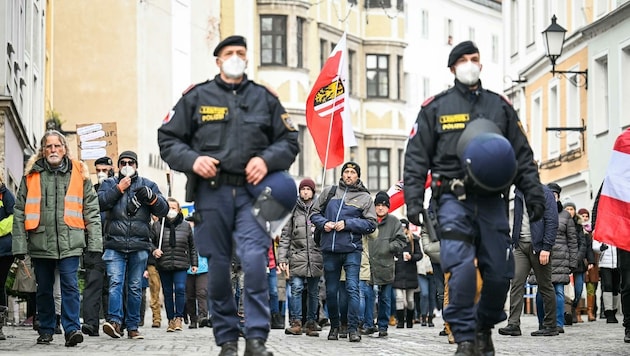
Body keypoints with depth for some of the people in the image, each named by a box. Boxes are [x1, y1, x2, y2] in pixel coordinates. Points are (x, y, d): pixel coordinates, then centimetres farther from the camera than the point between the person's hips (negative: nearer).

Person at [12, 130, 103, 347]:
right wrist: (19, 244, -1)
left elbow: (91, 210, 6)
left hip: (69, 242, -2)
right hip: (40, 242, 2)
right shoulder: (32, 174, 7)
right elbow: (20, 211, 6)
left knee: (70, 285, -10)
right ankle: (46, 330, 21)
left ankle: (72, 329, -10)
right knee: (44, 288, 10)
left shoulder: (79, 173, 6)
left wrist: (94, 242, -1)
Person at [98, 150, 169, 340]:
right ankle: (114, 320, -23)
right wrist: (118, 189, -8)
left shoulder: (148, 185, 16)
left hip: (140, 245, 1)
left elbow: (163, 210, 8)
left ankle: (133, 326, 8)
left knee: (135, 287, 5)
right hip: (114, 244, -1)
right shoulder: (109, 183, 15)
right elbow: (100, 203, -4)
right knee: (115, 283, -14)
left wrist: (151, 197, -9)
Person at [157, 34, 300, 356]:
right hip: (211, 193, 0)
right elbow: (167, 139, 10)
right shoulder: (197, 97, 9)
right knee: (218, 268, 4)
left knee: (255, 261, -17)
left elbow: (290, 140, 15)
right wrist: (192, 160, -9)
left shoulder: (264, 98, 13)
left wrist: (267, 160, -5)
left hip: (251, 191, 0)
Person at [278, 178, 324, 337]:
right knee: (296, 288, -11)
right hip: (297, 256, -1)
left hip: (315, 257, 1)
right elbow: (285, 236, 8)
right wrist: (282, 258, 0)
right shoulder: (293, 210, 8)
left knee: (313, 292, 6)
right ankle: (296, 322, -8)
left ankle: (311, 323, 13)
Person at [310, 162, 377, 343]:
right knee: (331, 291, 9)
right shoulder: (329, 192, 12)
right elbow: (315, 213, 18)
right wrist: (323, 223, -3)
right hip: (329, 249, 3)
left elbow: (371, 224, 0)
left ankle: (353, 328, -9)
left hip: (352, 249, -3)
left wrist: (347, 224, -10)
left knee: (352, 288, -11)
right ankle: (334, 325, 23)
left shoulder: (365, 197, 6)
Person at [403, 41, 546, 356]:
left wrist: (534, 193, 4)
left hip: (491, 199, 3)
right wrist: (413, 199, -6)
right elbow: (416, 157, 5)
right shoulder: (435, 107, 8)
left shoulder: (500, 106, 16)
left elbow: (523, 155, 15)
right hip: (454, 199, -3)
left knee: (499, 273, 1)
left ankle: (485, 326, 26)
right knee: (462, 269, -16)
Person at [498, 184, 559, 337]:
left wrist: (546, 248, -16)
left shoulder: (545, 193, -6)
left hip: (538, 246, -5)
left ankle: (550, 325, 12)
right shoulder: (519, 193, 12)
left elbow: (552, 221, -11)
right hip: (521, 245, 5)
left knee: (545, 286, 4)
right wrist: (514, 242, 7)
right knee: (516, 283, -6)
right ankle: (514, 324, -9)